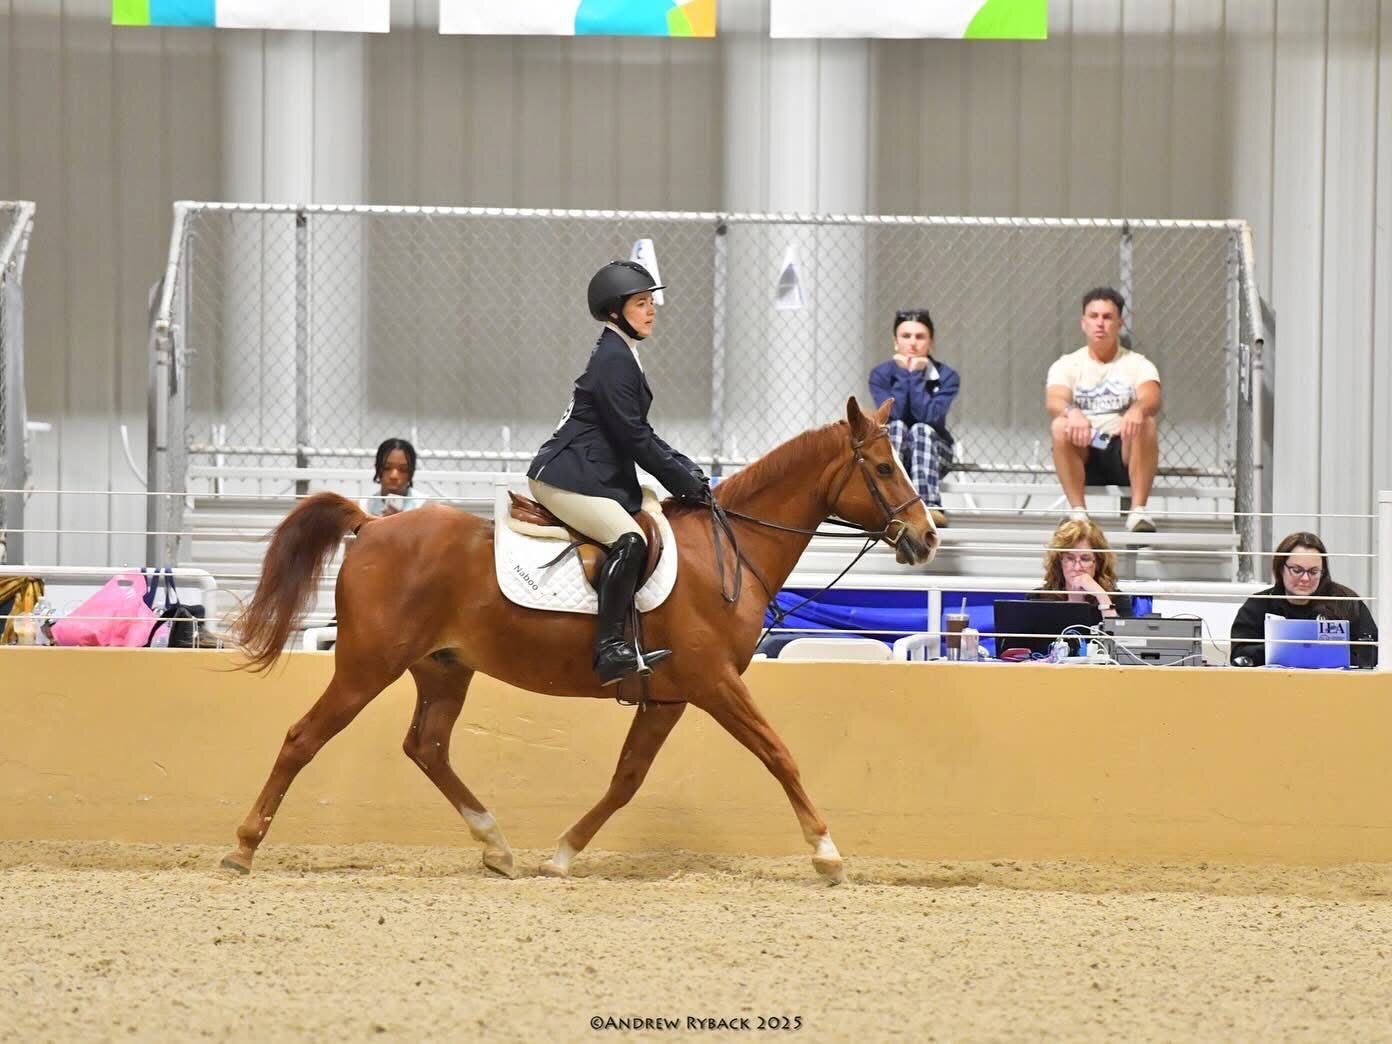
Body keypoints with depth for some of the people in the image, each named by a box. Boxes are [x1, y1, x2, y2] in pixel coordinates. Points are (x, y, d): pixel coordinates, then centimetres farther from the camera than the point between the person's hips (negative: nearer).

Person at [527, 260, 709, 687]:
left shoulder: (622, 356, 19)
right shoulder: (613, 359, -13)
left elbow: (637, 434, 22)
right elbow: (632, 438, -17)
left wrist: (686, 471, 11)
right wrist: (683, 481, -11)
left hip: (601, 476, 11)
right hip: (568, 478, -11)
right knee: (629, 539, -29)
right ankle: (610, 648, -36)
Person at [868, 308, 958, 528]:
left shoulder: (946, 376, -7)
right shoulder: (881, 375, -5)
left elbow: (930, 416, -23)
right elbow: (893, 414, -21)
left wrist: (916, 375, -20)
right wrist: (903, 374, -18)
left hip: (934, 454, 0)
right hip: (890, 454, 0)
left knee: (922, 429, -32)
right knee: (897, 426, -30)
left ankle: (929, 504, -53)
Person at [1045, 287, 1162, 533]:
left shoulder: (1137, 364, 6)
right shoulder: (1066, 365, 7)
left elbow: (1152, 400, -15)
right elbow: (1054, 402, -13)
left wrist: (1138, 409, -40)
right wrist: (1071, 412, -38)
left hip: (1125, 457, 0)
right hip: (1083, 458, 0)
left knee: (1146, 423, -29)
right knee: (1060, 426, -29)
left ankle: (1139, 510, -32)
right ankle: (1077, 511, -30)